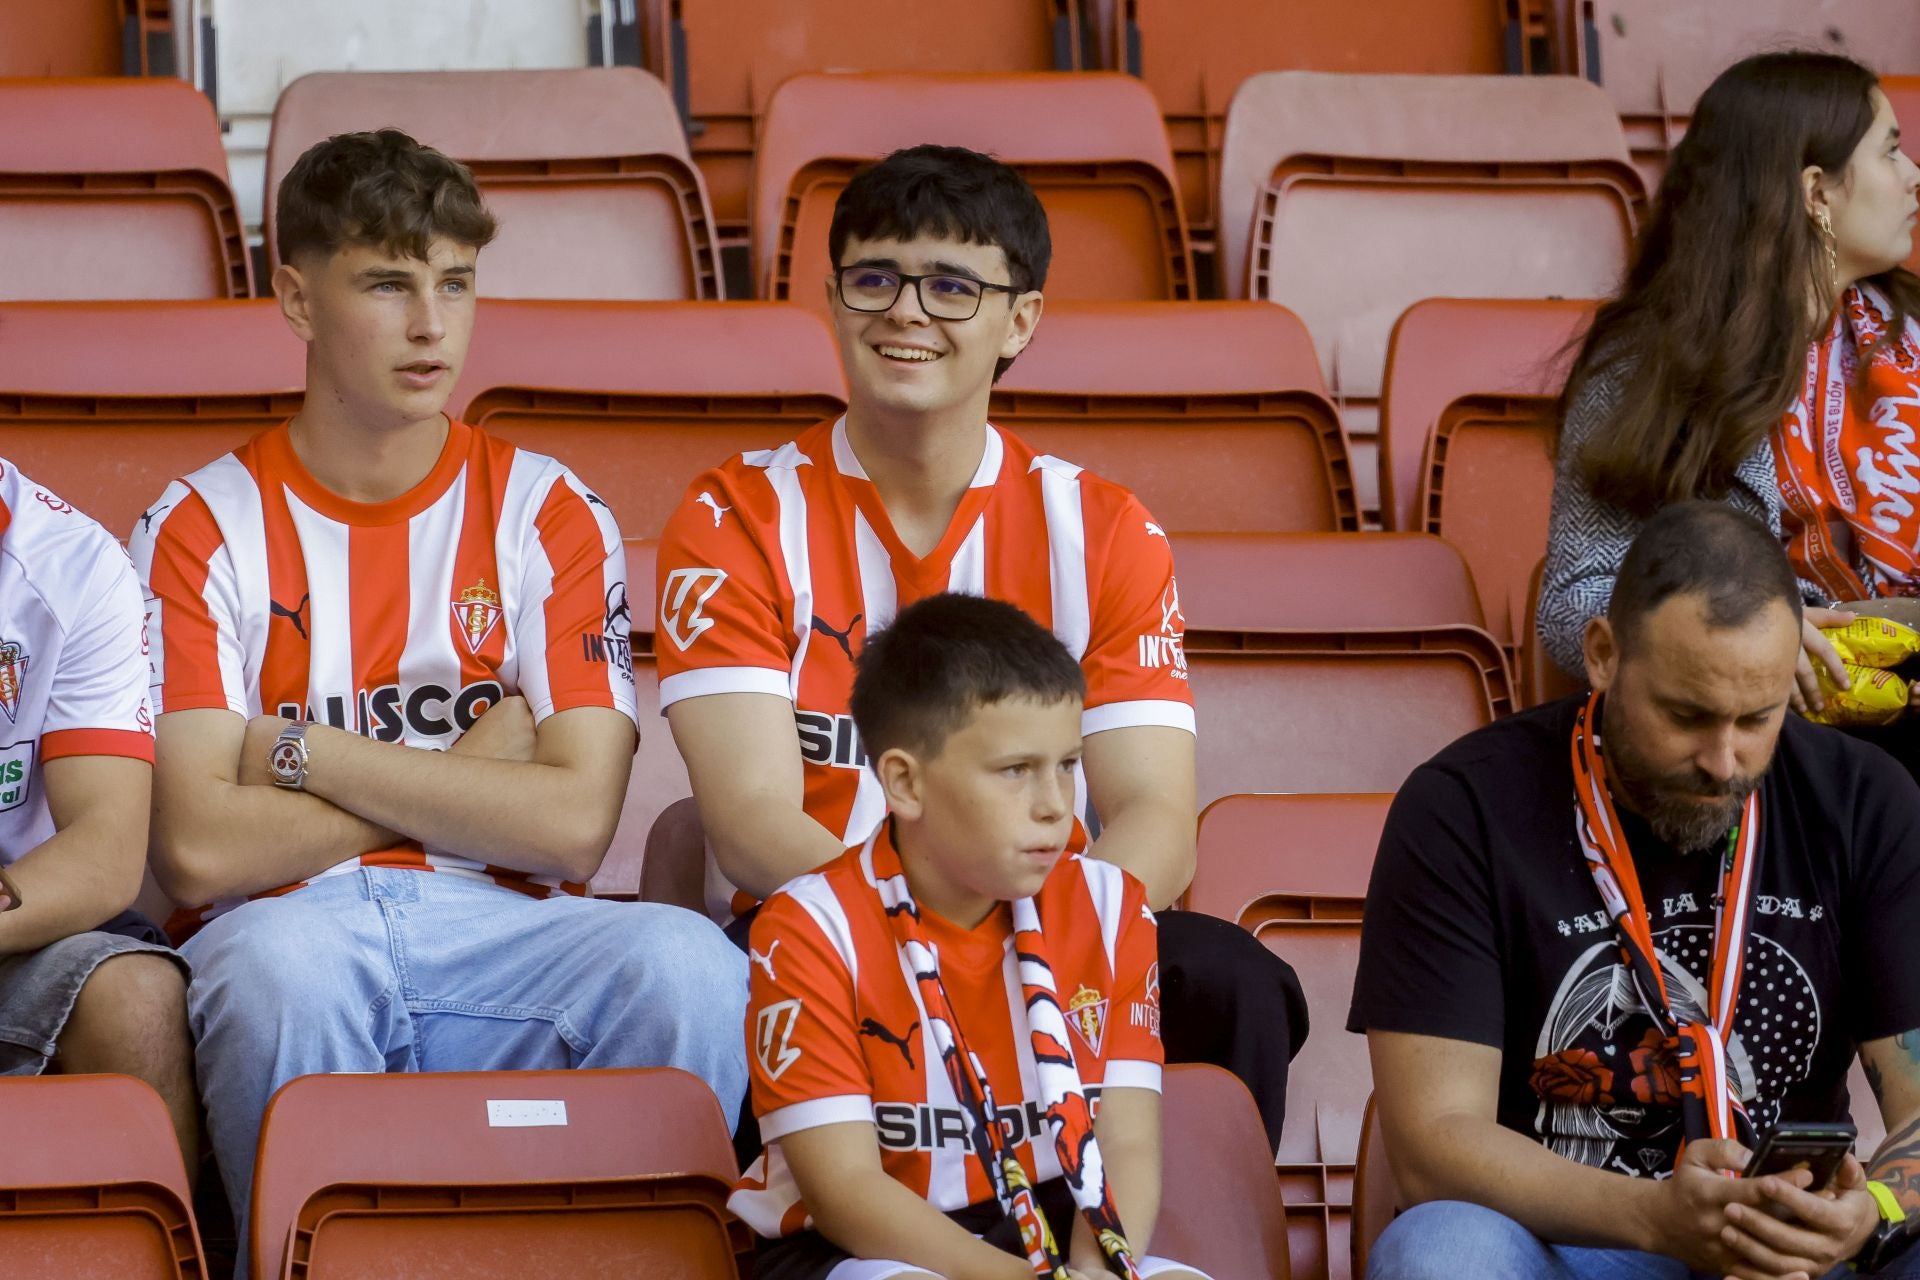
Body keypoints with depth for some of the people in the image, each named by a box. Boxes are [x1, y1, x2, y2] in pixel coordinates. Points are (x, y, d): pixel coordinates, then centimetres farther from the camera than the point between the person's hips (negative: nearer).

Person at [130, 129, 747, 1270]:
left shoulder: (550, 517, 9)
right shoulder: (203, 531, 4)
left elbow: (573, 824, -4)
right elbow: (200, 851, -9)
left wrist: (304, 752, -5)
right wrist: (461, 773, -3)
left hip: (498, 935, 2)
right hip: (294, 926, -1)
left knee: (687, 963, -30)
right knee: (283, 965, -38)